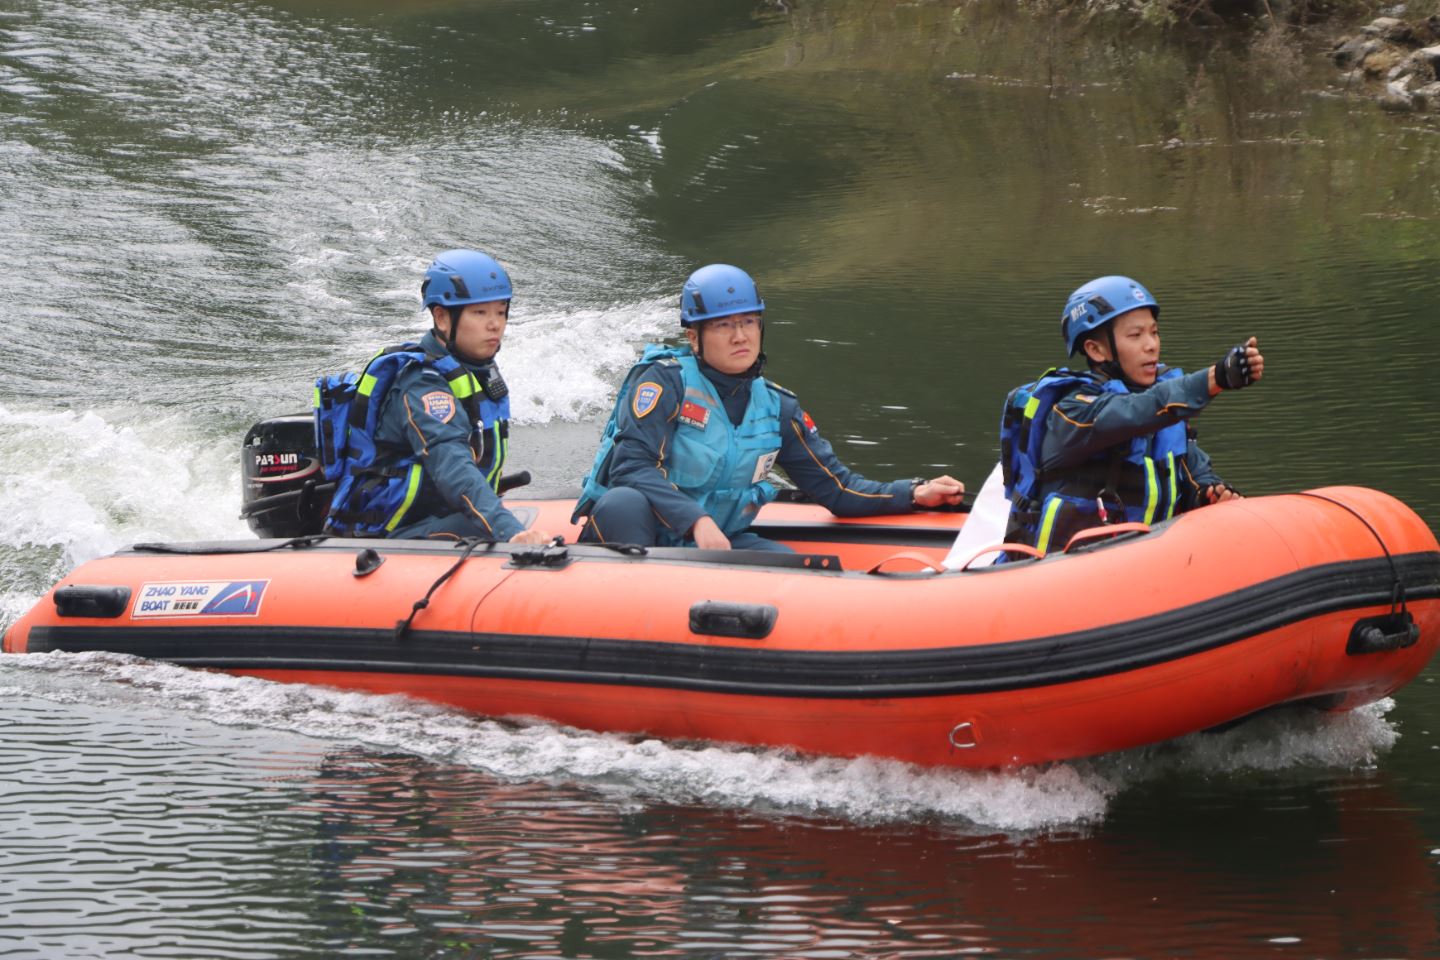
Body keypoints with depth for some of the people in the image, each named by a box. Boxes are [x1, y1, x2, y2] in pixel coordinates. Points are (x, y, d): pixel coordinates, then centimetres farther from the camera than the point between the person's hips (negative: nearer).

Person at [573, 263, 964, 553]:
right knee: (624, 503, -38)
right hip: (627, 536, -5)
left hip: (713, 544, 5)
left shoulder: (776, 408, 7)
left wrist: (914, 494, -2)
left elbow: (835, 487, 12)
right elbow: (630, 467, -23)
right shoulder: (665, 381, -11)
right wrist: (697, 521, -35)